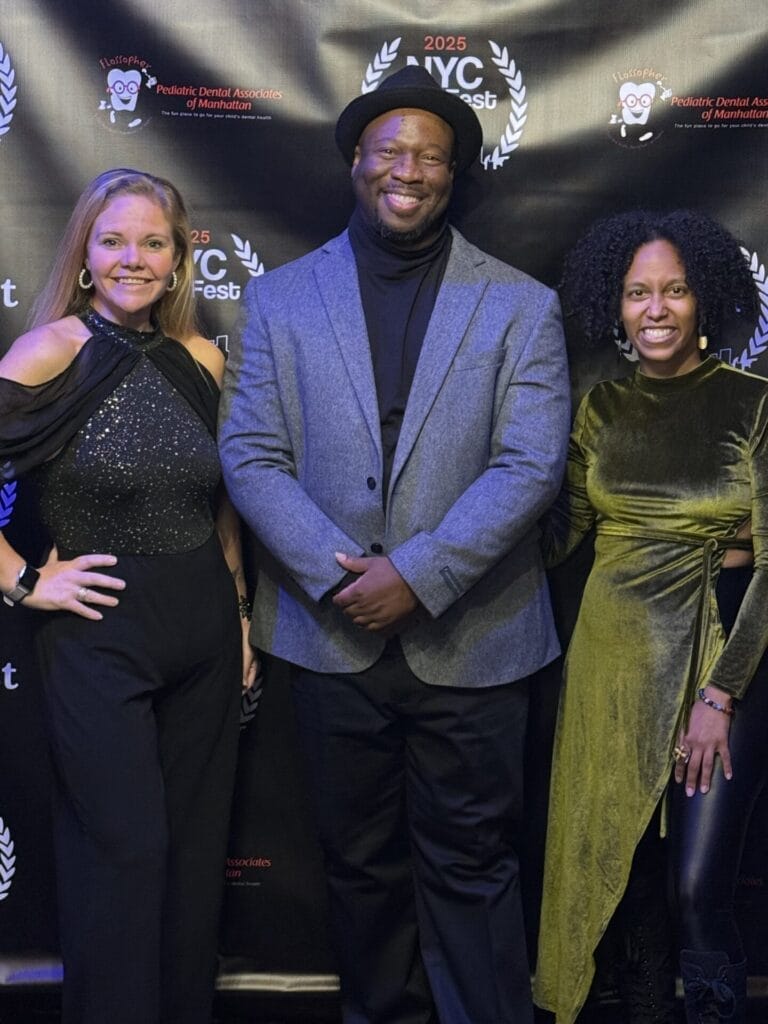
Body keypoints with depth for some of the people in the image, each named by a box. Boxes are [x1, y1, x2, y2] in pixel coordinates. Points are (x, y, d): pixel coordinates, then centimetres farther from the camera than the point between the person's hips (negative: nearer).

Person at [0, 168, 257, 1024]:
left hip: (204, 630, 5)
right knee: (125, 852, 2)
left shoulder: (200, 360, 5)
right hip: (99, 635, -5)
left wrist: (237, 614, 14)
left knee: (195, 848, 14)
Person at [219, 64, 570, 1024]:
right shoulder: (280, 298, 4)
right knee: (361, 862, 16)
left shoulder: (522, 307, 1)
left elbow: (530, 466, -8)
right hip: (333, 632, 2)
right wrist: (336, 575, -14)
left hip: (468, 643, -1)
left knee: (470, 866, 9)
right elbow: (250, 456, -1)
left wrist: (416, 575, -17)